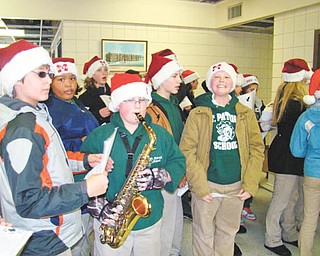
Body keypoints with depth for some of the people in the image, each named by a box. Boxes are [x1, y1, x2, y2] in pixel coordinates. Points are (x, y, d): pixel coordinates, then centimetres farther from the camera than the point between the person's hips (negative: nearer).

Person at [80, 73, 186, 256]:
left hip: (151, 221, 2)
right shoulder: (98, 136, -6)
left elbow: (179, 162, 4)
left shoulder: (161, 134, 1)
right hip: (110, 225, -2)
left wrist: (161, 176, -17)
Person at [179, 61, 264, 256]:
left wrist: (250, 184, -3)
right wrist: (199, 186, -13)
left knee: (228, 233, 16)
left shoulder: (246, 114, 6)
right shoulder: (198, 114, -2)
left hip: (236, 186, 3)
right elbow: (187, 151, -7)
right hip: (207, 185, -2)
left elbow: (257, 148, 5)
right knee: (204, 234, 9)